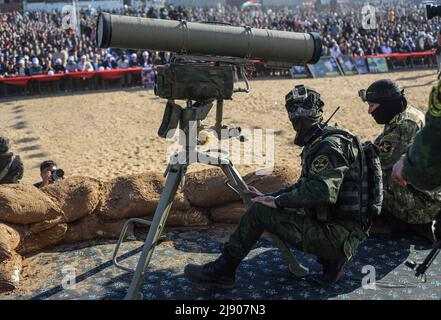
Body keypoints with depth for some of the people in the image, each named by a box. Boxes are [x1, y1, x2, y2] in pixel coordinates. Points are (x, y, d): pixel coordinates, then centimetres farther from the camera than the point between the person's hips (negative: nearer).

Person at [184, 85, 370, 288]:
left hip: (338, 234, -10)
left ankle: (221, 271, 2)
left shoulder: (331, 145, -17)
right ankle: (331, 259, 11)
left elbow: (321, 190, -31)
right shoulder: (318, 145, 14)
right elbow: (303, 187, 22)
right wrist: (268, 196, 13)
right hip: (339, 232, 10)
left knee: (259, 212, -13)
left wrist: (278, 201, -21)